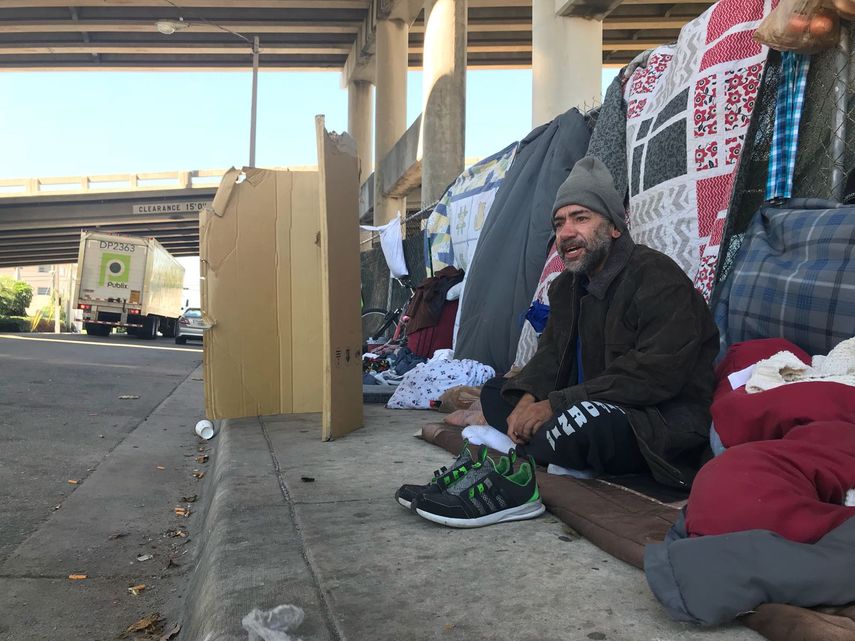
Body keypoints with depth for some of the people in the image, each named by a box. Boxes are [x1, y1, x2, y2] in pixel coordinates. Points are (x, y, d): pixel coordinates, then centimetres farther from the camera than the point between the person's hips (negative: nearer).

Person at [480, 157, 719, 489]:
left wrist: (556, 405, -26)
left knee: (583, 420, -39)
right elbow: (550, 354, 12)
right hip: (590, 408, 9)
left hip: (664, 422, -9)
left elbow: (657, 375, -25)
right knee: (495, 391, 4)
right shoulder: (566, 286, 14)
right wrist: (527, 398, -12)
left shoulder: (657, 276, -15)